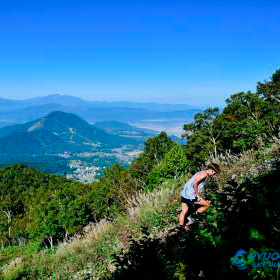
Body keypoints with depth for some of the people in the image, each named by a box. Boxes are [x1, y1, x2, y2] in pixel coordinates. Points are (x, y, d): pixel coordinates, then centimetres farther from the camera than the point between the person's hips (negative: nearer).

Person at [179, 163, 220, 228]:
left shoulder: (200, 173, 18)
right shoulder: (204, 173, -11)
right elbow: (195, 183, -23)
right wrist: (197, 195, -15)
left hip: (184, 194, 9)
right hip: (190, 196, -9)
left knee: (184, 212, 15)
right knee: (207, 204, 5)